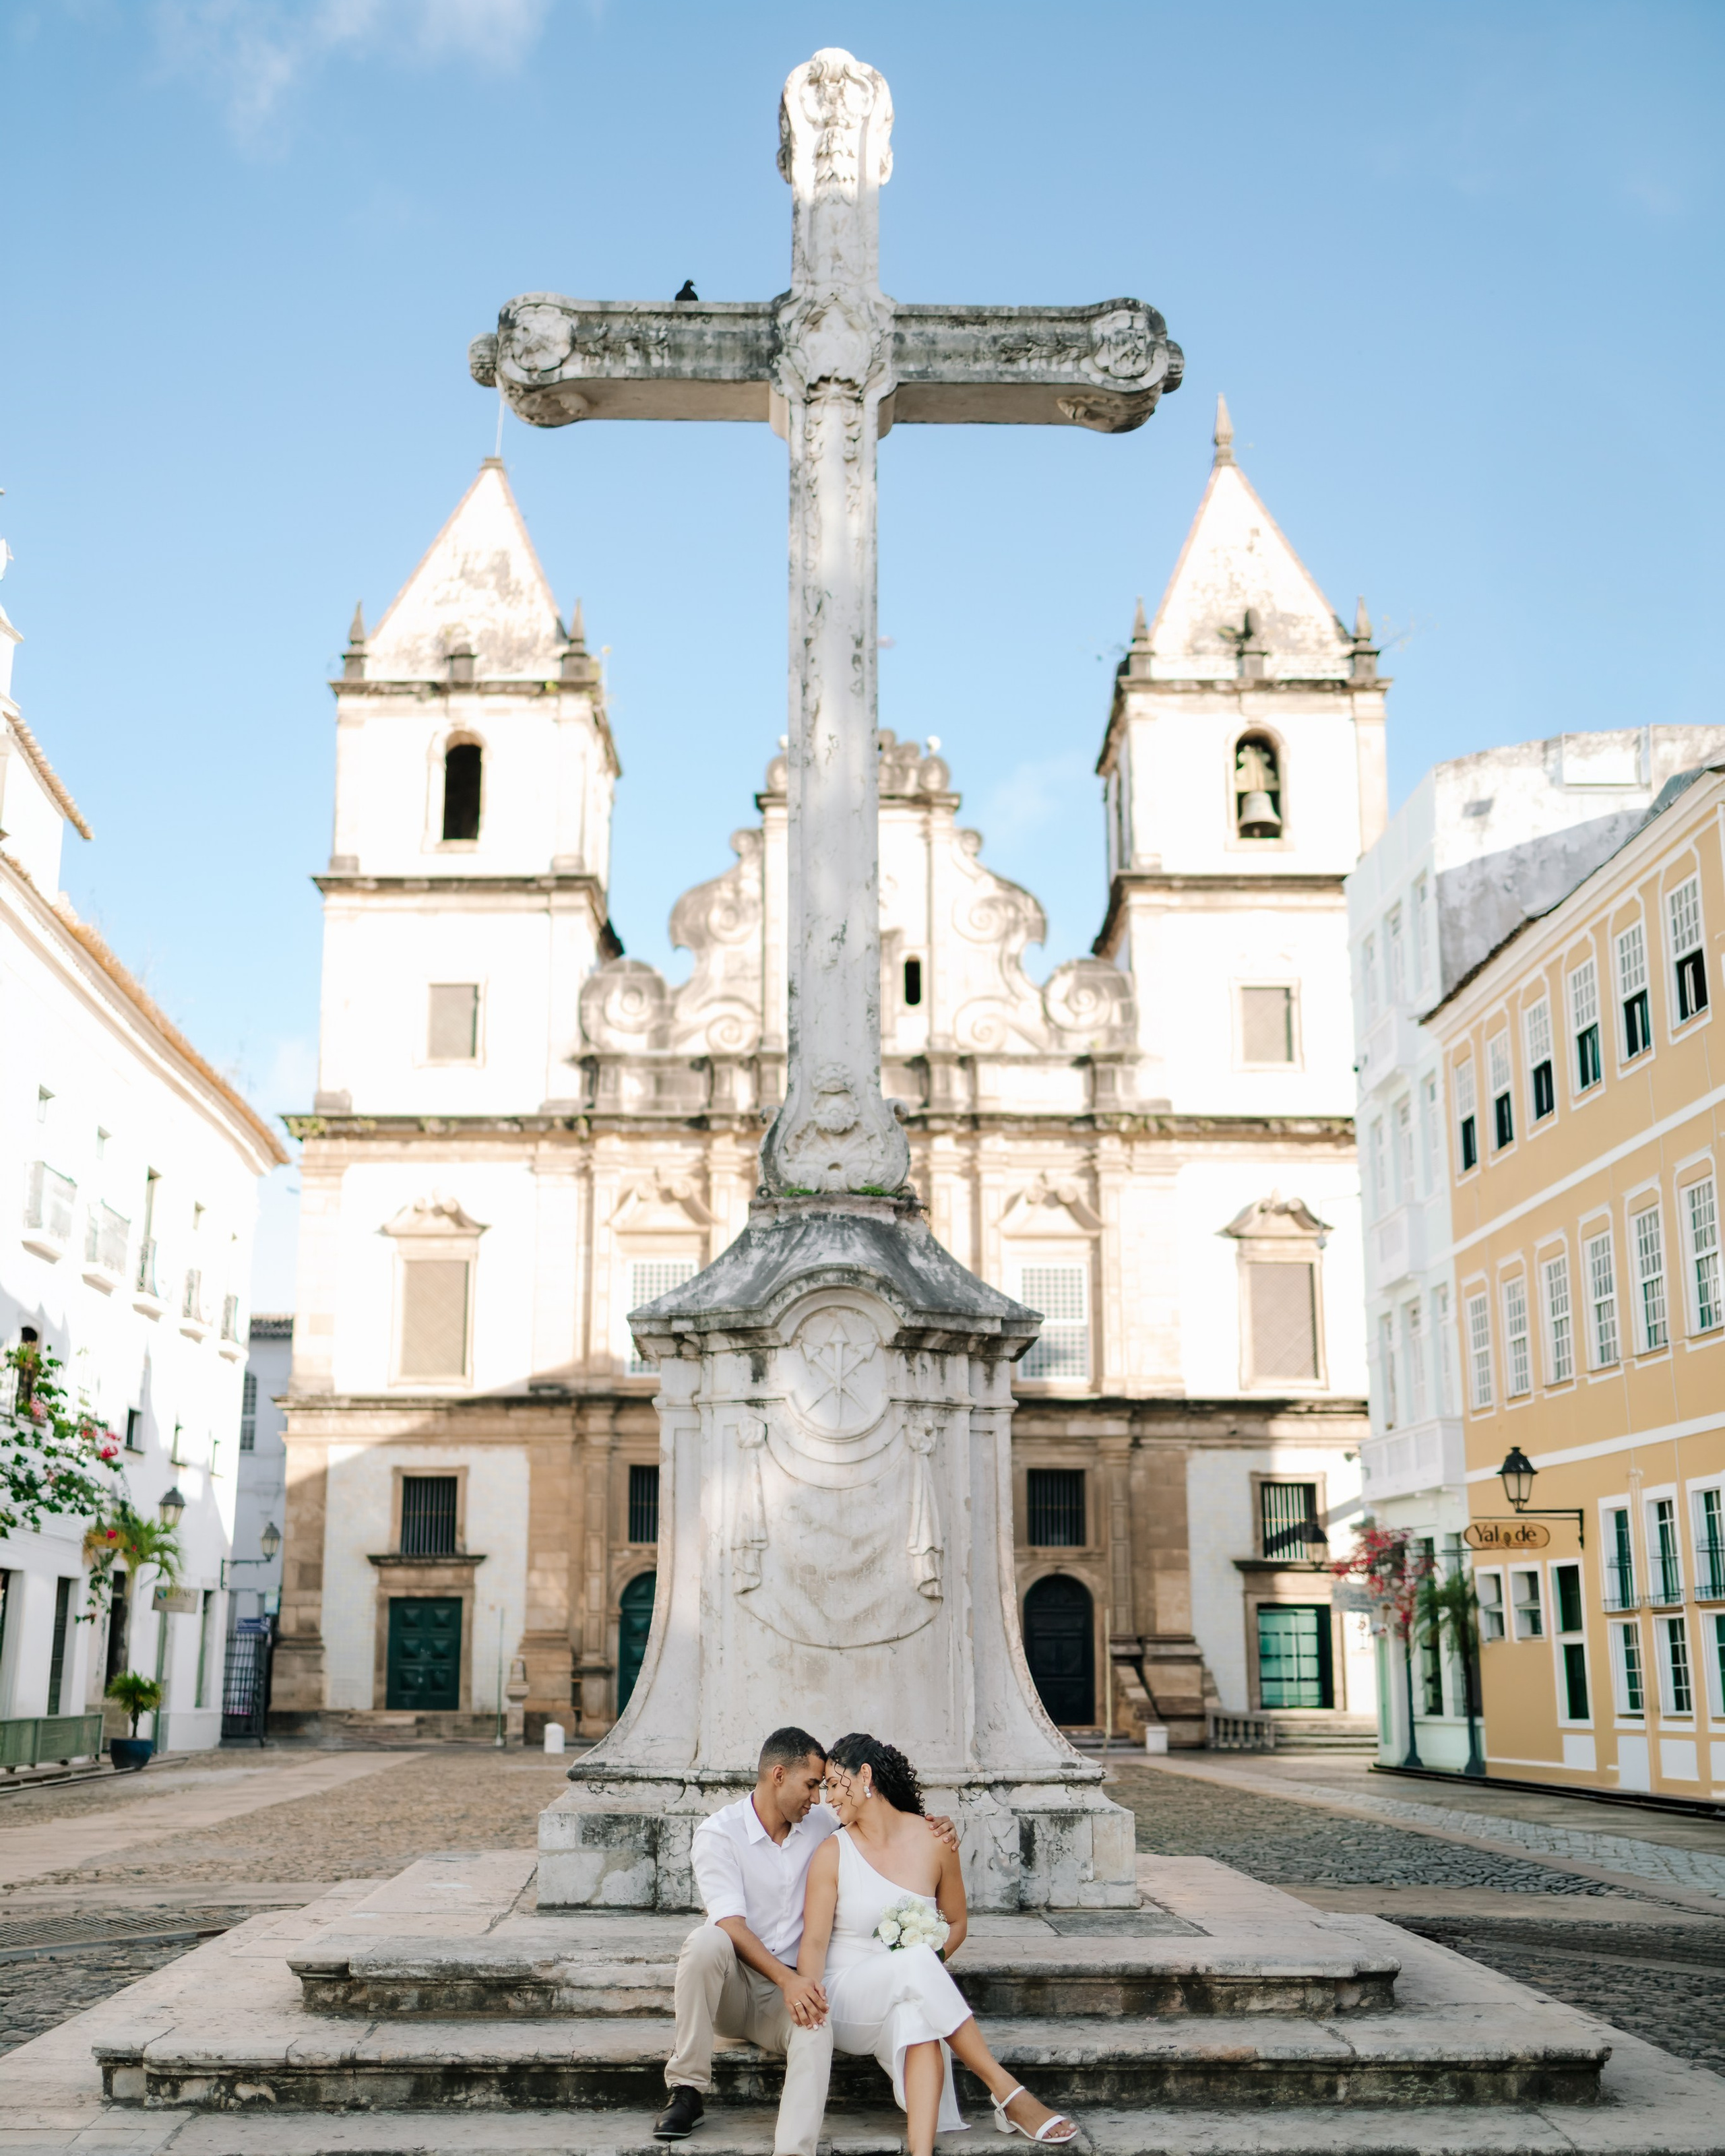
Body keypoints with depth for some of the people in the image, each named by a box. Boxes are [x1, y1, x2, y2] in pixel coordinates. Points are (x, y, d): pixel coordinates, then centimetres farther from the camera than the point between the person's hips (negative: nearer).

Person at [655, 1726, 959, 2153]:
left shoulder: (820, 1823, 8)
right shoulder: (718, 1834, -7)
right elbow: (730, 1925, -17)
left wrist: (931, 1834, 0)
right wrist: (788, 1979, -31)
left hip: (790, 1987, 2)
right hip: (731, 1989, -2)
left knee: (816, 2028, -32)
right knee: (706, 1940, -35)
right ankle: (687, 2091, -24)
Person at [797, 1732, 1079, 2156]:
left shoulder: (933, 1842, 2)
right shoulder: (832, 1854, -2)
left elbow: (956, 1922, 13)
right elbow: (815, 1941, -7)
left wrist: (932, 1960, -8)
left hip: (910, 1995, 1)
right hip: (845, 1999, -1)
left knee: (916, 2015, -37)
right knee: (915, 1963, -34)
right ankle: (1010, 2096, -29)